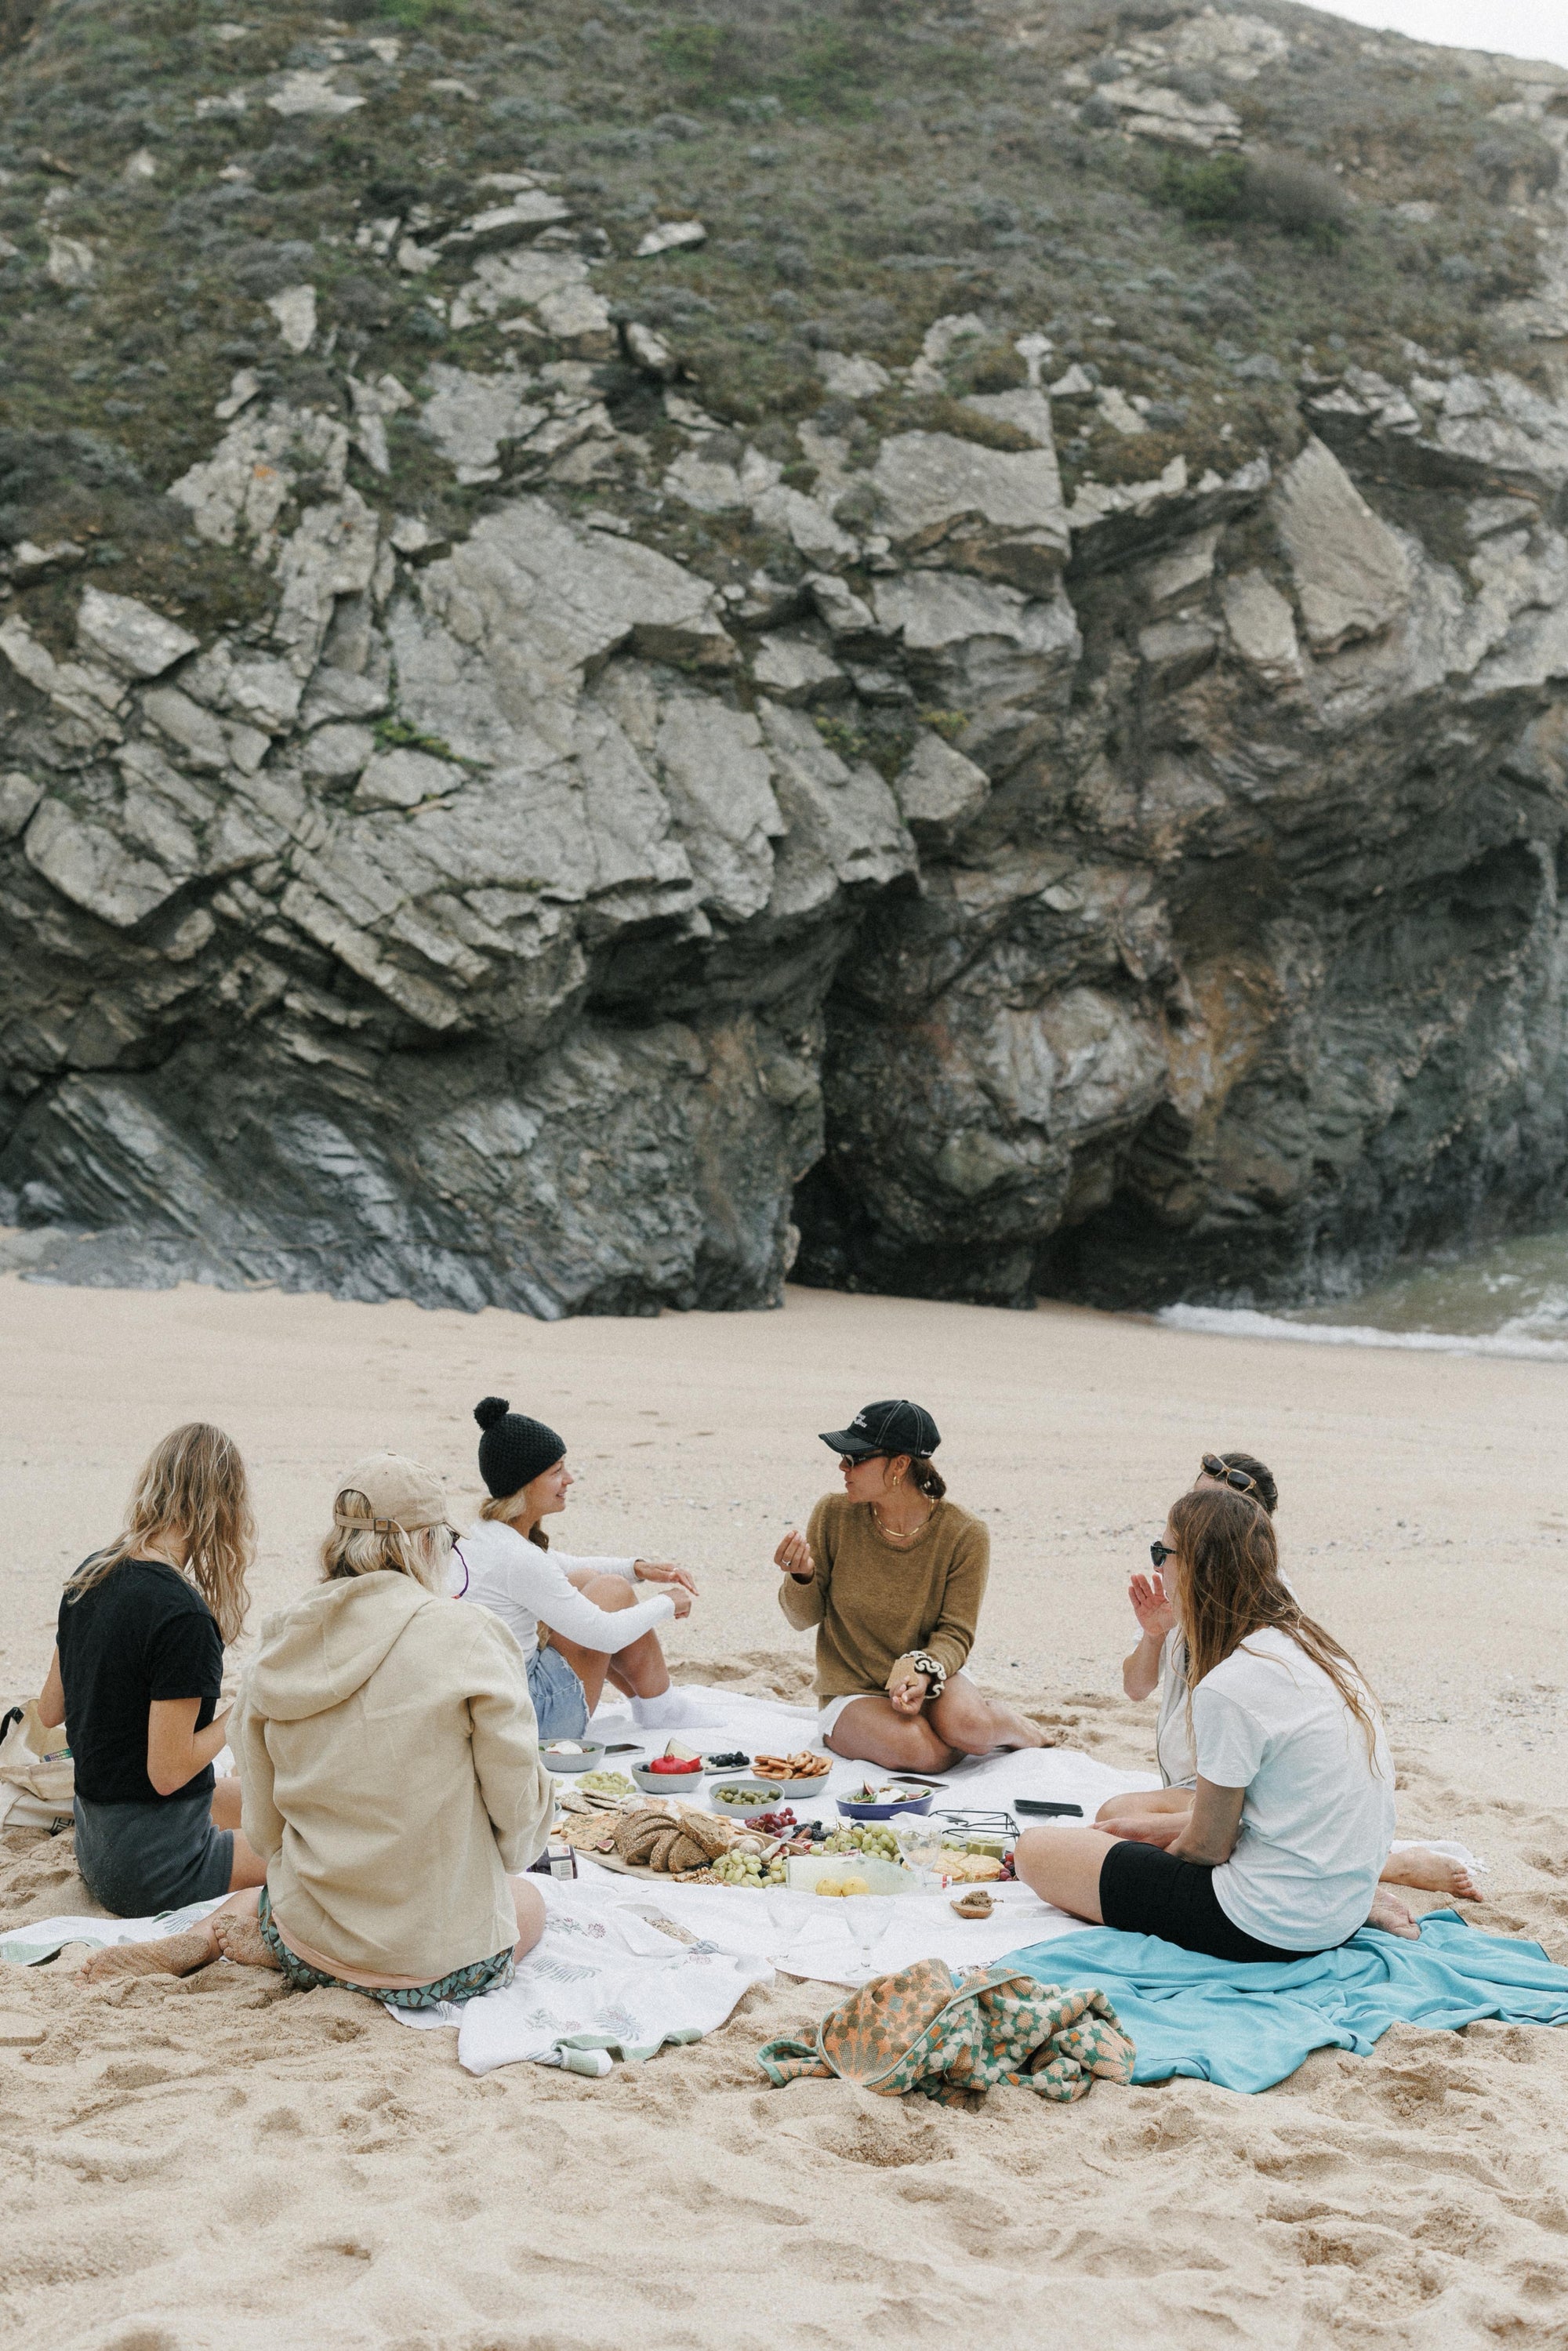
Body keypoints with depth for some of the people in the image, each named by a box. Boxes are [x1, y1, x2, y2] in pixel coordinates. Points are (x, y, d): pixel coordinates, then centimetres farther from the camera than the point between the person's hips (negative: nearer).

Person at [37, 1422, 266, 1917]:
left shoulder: (88, 1576, 1)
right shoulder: (183, 1617, -25)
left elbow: (50, 1710, 11)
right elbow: (168, 1772, -22)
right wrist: (240, 1715, -8)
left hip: (95, 1846, 9)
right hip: (152, 1867, -9)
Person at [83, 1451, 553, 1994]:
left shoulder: (279, 1648, 0)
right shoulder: (468, 1638, -15)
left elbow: (265, 1832, 5)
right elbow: (520, 1812, -9)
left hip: (311, 1932, 7)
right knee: (530, 1903, 27)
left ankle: (200, 1940, 9)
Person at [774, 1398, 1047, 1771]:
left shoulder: (964, 1536, -12)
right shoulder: (834, 1514, -9)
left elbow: (955, 1634, -9)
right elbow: (805, 1618, 0)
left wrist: (921, 1670, -31)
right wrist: (801, 1576, -22)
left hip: (927, 1681, 1)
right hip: (852, 1694, 0)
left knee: (965, 1726, -33)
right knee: (919, 1751, -33)